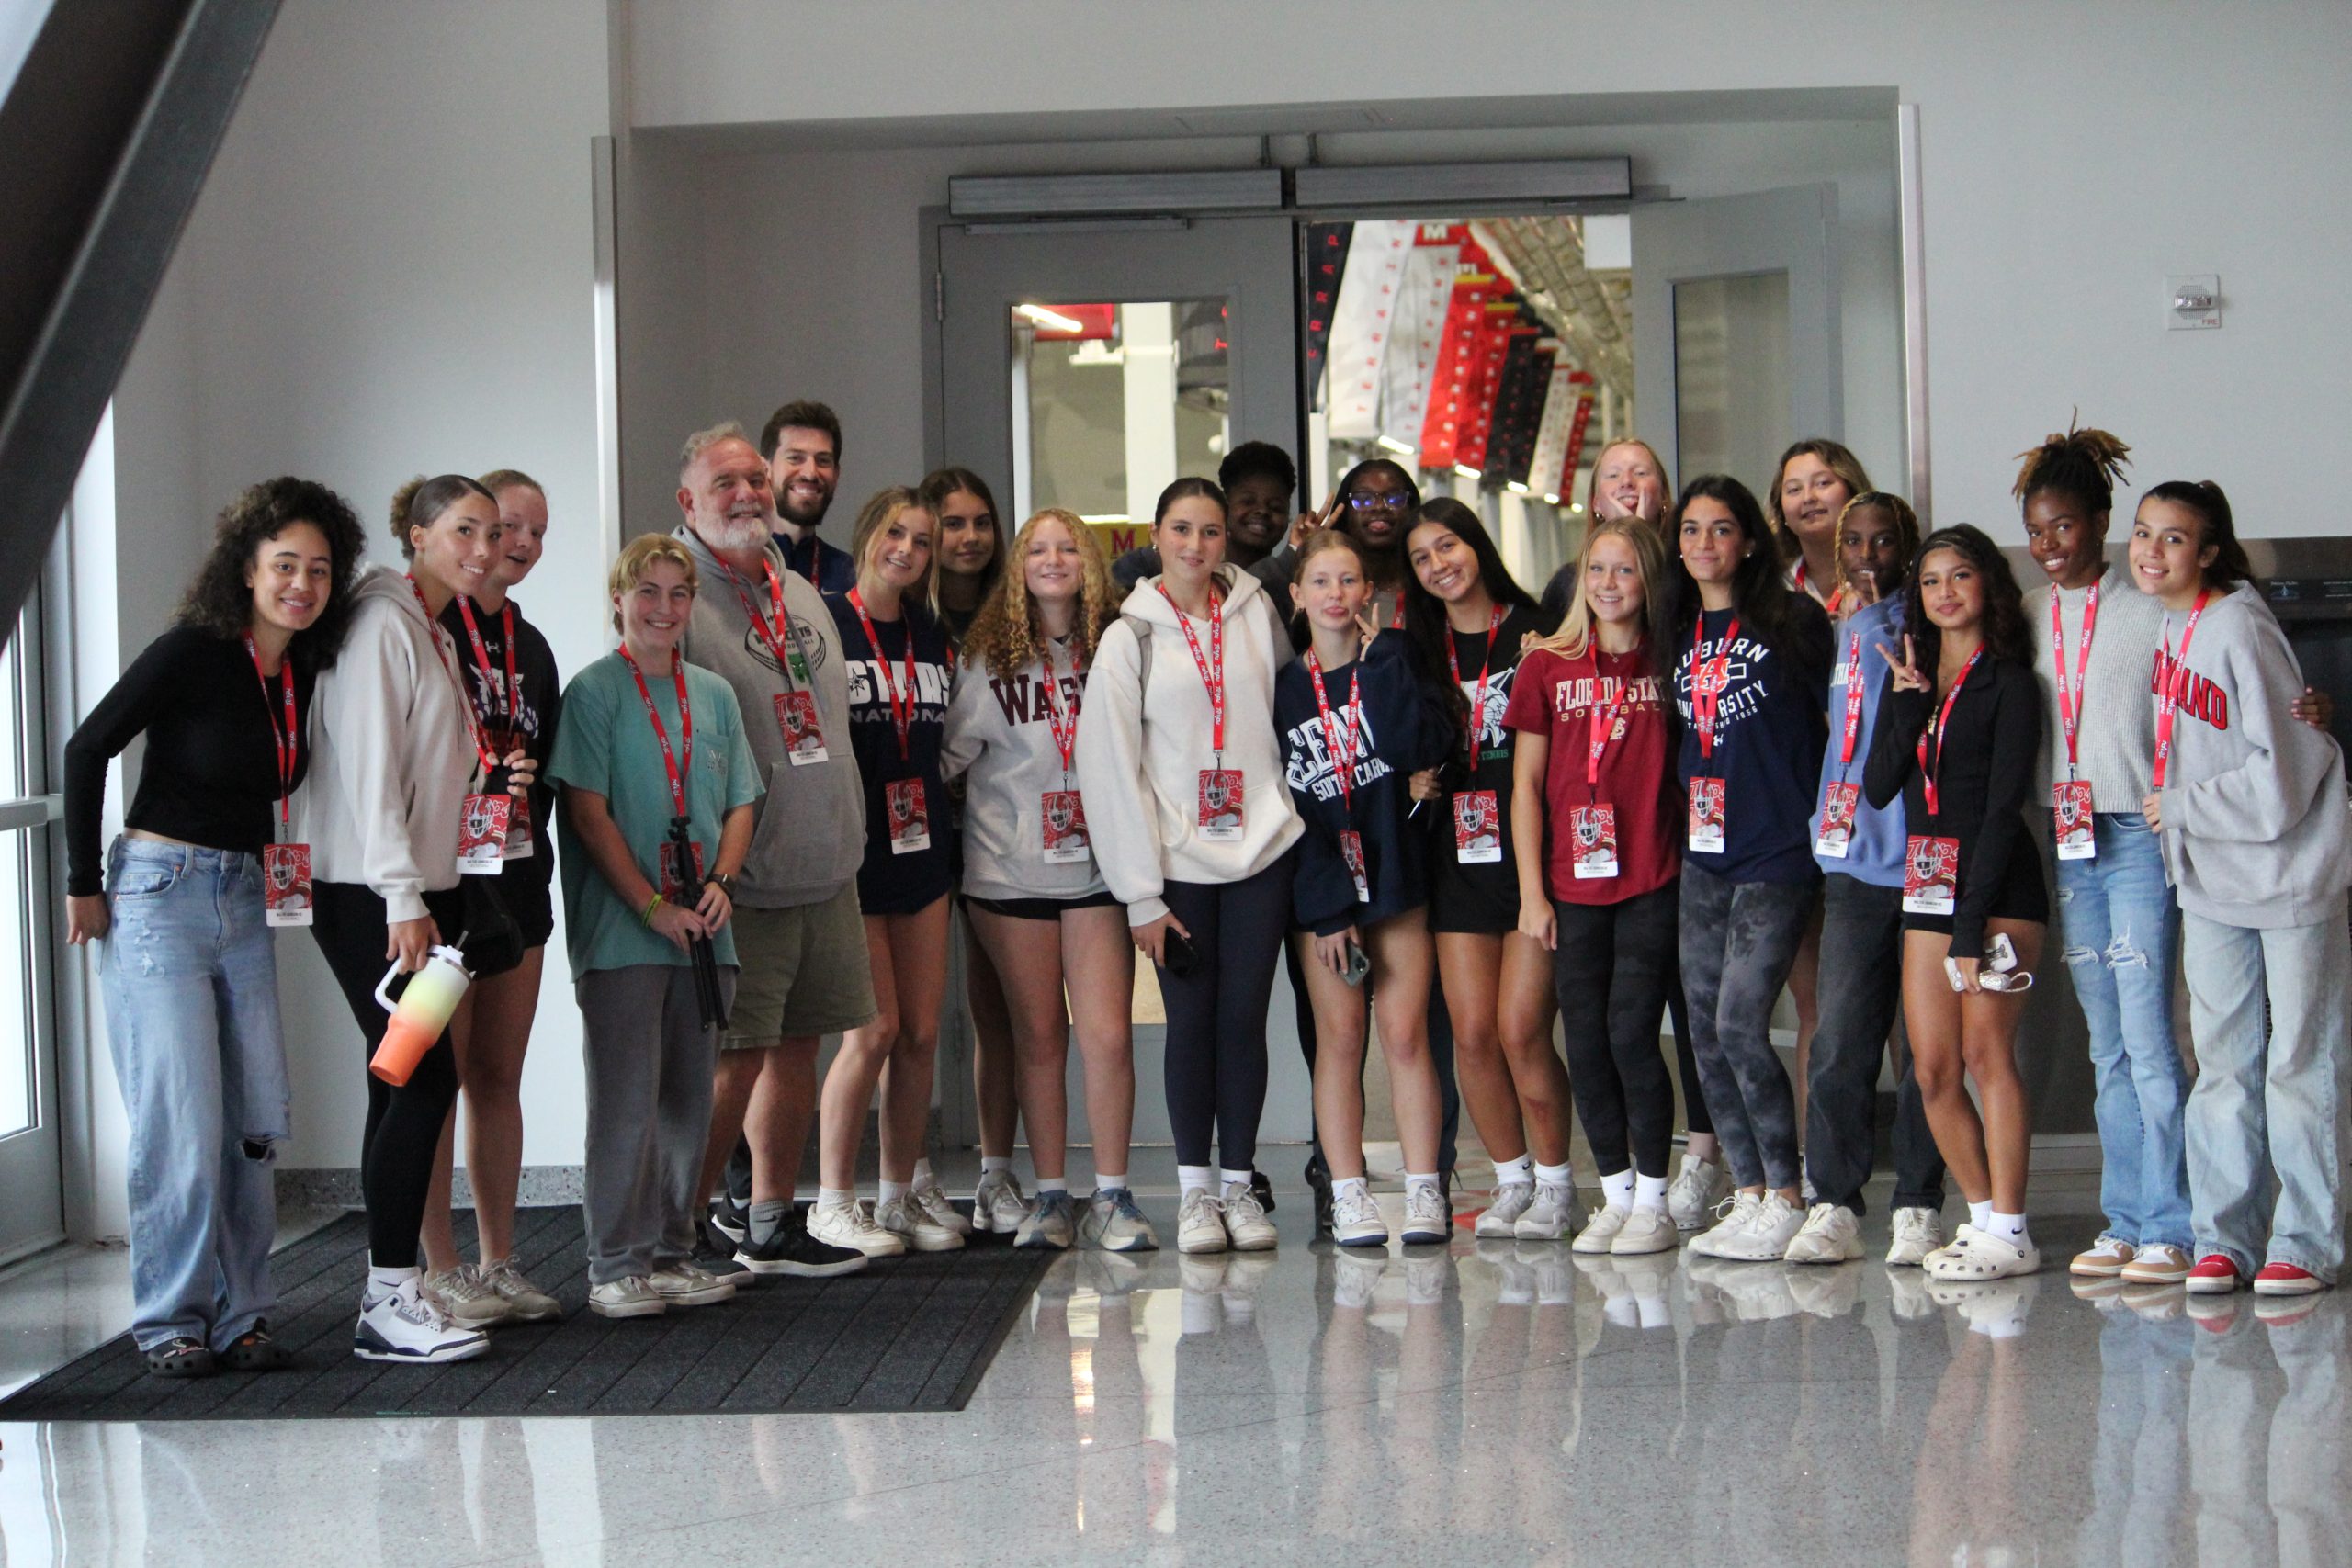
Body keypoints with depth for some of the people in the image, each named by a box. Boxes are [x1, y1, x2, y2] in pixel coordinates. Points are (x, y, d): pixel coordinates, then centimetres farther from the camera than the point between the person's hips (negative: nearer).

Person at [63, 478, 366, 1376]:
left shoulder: (306, 671, 5)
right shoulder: (193, 654, -14)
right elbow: (87, 750, -9)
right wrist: (84, 886, -8)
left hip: (248, 902, 6)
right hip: (159, 896, -6)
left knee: (255, 1119, 4)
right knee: (182, 1121, -7)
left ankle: (239, 1315, 13)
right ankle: (169, 1322, 5)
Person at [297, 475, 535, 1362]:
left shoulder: (438, 634, 19)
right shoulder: (383, 624, -10)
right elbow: (366, 770, -16)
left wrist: (496, 782, 8)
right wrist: (403, 899, -20)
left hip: (427, 889, 9)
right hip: (371, 894, -9)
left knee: (411, 1083, 7)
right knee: (425, 1074, -13)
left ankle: (394, 1294, 10)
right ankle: (389, 1302, -9)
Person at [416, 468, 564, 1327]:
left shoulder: (530, 645, 17)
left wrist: (532, 848, 10)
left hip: (517, 878, 7)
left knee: (500, 1076, 9)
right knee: (438, 1076, -4)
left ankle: (498, 1262, 14)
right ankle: (440, 1269, 1)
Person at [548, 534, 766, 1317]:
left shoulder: (714, 695, 13)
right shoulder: (595, 690, -3)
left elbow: (739, 806, 13)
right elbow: (588, 812, -9)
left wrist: (719, 883, -5)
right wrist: (653, 906, -15)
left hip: (703, 931, 5)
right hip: (621, 930, -5)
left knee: (688, 1100, 10)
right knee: (626, 1103, -4)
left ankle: (673, 1254, 20)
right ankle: (616, 1267, 4)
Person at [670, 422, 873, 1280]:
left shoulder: (802, 596, 16)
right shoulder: (680, 601, -9)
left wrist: (849, 838, 19)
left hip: (825, 870, 7)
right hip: (742, 880, -7)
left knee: (796, 1046, 11)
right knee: (734, 1057, -6)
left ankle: (772, 1226, 21)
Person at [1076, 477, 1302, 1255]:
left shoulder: (1256, 613, 6)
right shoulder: (1130, 637, -1)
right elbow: (1110, 767, -4)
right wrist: (1140, 892, -8)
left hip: (1261, 845, 2)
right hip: (1178, 860, -2)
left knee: (1244, 1016, 2)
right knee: (1192, 1019, 2)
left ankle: (1240, 1183, 12)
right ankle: (1195, 1189, 13)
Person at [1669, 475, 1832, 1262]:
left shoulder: (1792, 621, -3)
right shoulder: (1680, 635, 12)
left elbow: (1829, 705, 0)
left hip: (1777, 851, -6)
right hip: (1702, 853, 6)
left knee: (1740, 1025, -12)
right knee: (1704, 1029, 4)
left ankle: (1786, 1198, 0)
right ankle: (1748, 1194, 13)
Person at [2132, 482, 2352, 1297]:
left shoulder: (2239, 631, -18)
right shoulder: (2164, 627, 4)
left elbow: (2282, 778, -19)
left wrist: (2179, 808, -11)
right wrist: (2178, 810, 7)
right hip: (2211, 880, 7)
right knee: (2223, 1063, 8)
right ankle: (2223, 1237, 12)